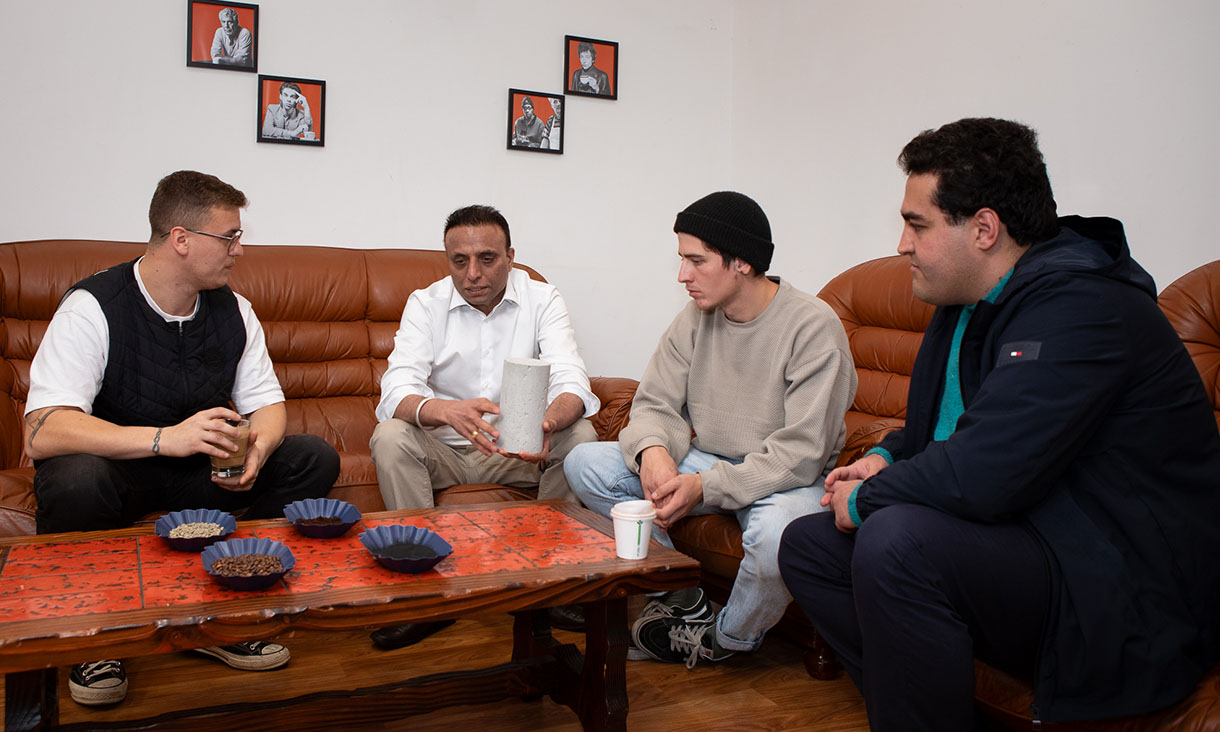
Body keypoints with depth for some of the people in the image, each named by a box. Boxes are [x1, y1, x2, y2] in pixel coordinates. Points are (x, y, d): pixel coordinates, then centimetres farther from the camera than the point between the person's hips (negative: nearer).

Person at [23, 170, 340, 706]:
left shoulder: (233, 310, -2)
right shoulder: (93, 308, -18)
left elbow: (266, 402, 3)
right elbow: (42, 433, -29)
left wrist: (257, 451, -22)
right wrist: (164, 438, -42)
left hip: (202, 474, 5)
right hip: (113, 466, -4)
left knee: (315, 459, -13)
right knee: (75, 479, -38)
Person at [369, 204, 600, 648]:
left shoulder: (542, 300, -6)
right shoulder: (426, 303, -7)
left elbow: (571, 379, -20)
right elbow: (398, 388, -22)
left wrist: (549, 422, -46)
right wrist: (447, 412, -46)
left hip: (520, 450, 1)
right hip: (444, 448, 0)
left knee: (580, 437, -25)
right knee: (390, 439, -28)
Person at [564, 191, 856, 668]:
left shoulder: (812, 327, -17)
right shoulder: (695, 318, 1)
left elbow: (803, 453, -22)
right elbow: (656, 404, 2)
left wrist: (705, 486, -29)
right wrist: (653, 450, -23)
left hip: (782, 479, -5)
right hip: (706, 463, 6)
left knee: (777, 537, -40)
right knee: (584, 464, -10)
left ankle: (728, 638, -3)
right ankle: (682, 600, 0)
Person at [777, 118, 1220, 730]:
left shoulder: (1082, 308, -22)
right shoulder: (968, 302, 9)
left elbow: (983, 474, -32)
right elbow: (935, 426, 26)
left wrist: (865, 498, -14)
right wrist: (884, 459, 5)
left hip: (1120, 599, -10)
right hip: (1016, 537, 10)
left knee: (896, 540, -33)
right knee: (807, 544, 5)